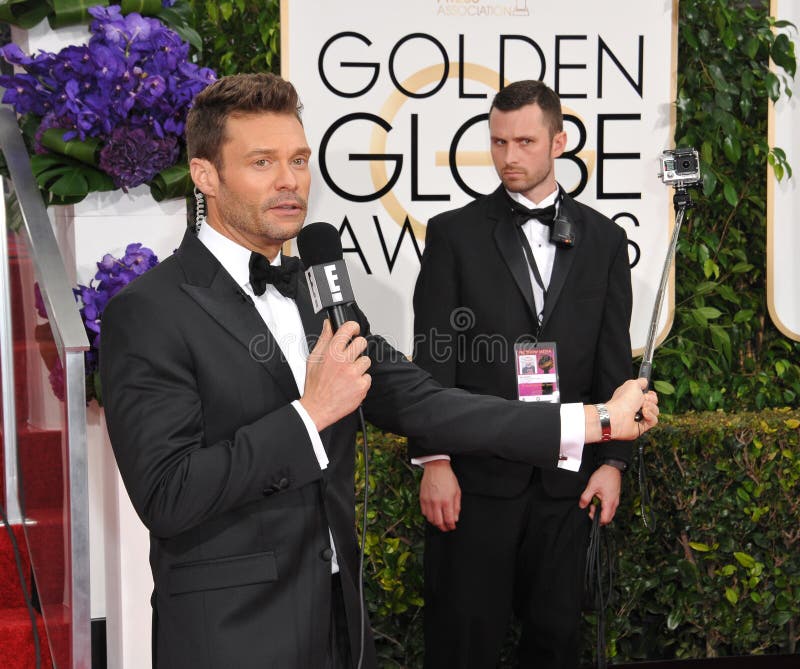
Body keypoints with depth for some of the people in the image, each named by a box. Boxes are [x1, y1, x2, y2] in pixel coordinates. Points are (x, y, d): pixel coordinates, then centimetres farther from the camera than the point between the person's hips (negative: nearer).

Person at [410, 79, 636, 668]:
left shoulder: (603, 239, 8)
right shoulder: (455, 233, 1)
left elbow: (614, 362, 8)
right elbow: (433, 357, -3)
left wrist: (612, 461, 1)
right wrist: (434, 461, -9)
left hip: (568, 479, 2)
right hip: (476, 473, -2)